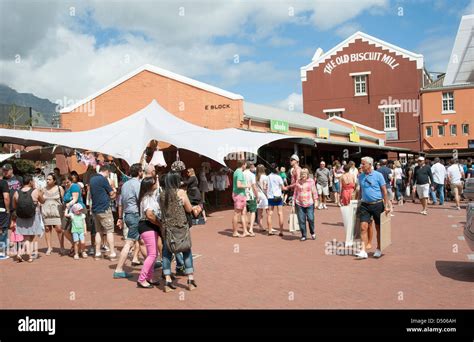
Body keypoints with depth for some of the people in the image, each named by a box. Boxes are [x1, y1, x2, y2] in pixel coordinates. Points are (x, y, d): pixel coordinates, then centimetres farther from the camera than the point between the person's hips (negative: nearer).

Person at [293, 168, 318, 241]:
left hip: (309, 203, -1)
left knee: (310, 219, -7)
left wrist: (315, 201, 2)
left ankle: (312, 233, 18)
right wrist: (294, 202, 10)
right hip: (299, 204, 1)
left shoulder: (311, 181, 4)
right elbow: (295, 192, 12)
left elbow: (314, 191, 6)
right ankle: (303, 235, 12)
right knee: (301, 220, 1)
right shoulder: (298, 182, 7)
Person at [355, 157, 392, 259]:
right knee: (363, 227, -9)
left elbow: (384, 191, -4)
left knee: (378, 228, 9)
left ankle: (378, 250, 24)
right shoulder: (360, 176, 7)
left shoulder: (378, 175, -6)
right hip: (365, 205, 3)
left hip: (377, 204, -3)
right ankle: (363, 251, -11)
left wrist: (386, 205, -8)